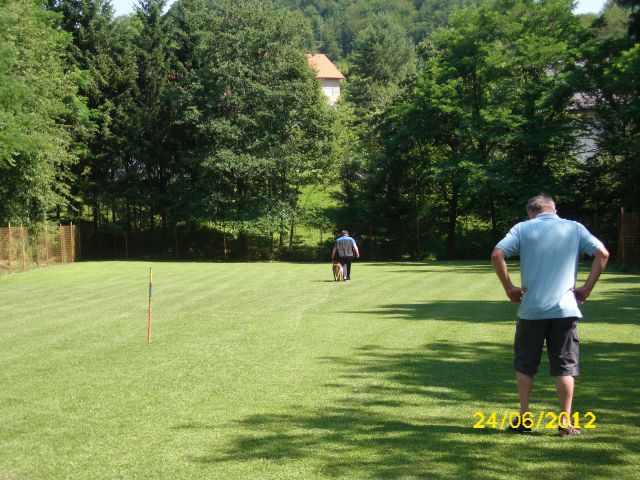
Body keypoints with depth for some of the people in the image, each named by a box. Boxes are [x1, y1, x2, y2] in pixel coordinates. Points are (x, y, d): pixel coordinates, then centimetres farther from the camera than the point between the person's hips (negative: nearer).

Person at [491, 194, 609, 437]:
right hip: (565, 308, 0)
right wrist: (587, 288, 2)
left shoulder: (523, 228, 4)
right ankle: (565, 423, 7)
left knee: (525, 365, 14)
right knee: (565, 367, 6)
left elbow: (497, 255, -8)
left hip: (531, 308, 0)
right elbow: (602, 254, -2)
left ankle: (523, 418, 14)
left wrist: (509, 287, 0)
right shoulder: (575, 228, 8)